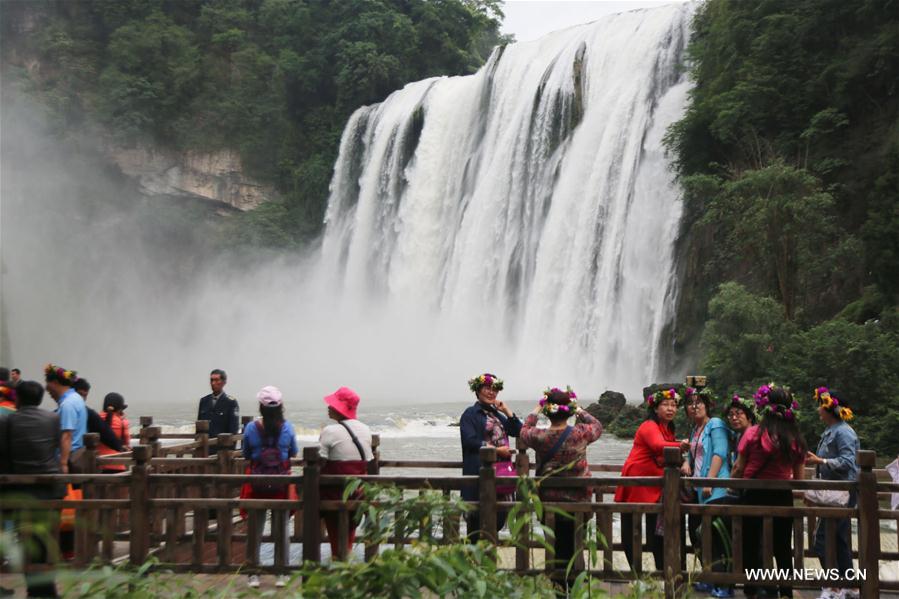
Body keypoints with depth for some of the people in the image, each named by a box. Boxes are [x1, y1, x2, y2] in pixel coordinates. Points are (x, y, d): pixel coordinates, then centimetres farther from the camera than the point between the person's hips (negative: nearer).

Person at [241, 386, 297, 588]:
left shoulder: (251, 428, -9)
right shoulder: (287, 428, -7)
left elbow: (245, 454, 4)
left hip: (257, 483, 0)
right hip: (281, 484, 0)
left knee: (255, 530, 10)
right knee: (282, 529, 11)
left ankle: (254, 574, 13)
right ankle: (281, 574, 15)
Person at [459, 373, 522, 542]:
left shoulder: (497, 414, 22)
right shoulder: (470, 414, 0)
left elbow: (518, 431, 15)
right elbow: (470, 441, -13)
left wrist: (506, 410, 7)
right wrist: (497, 450, -15)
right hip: (480, 470, -7)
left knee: (500, 515, 5)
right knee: (479, 515, -7)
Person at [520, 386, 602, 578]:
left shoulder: (539, 437, -11)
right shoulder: (581, 434, -13)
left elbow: (524, 431, 13)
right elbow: (597, 426, 10)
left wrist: (535, 412, 25)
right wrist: (580, 412, 20)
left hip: (548, 501, 1)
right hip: (578, 501, -1)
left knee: (554, 549, 10)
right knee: (574, 549, 9)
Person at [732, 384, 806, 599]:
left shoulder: (753, 433, -10)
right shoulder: (796, 439, -2)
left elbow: (738, 468, -7)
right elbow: (799, 478, 2)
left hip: (754, 494, -2)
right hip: (783, 495, 2)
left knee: (751, 546, 10)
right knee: (783, 548, 13)